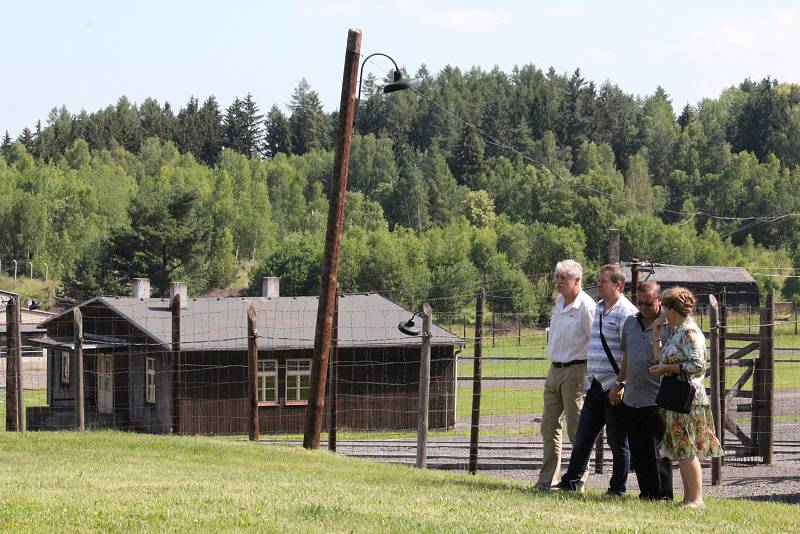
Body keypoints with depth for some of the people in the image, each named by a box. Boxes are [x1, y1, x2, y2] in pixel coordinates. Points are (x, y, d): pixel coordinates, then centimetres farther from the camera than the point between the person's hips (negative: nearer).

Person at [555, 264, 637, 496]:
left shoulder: (626, 312, -13)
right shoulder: (599, 308, 14)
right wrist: (589, 376, 19)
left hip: (615, 387, -8)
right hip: (596, 385, 8)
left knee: (618, 440, 2)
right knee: (583, 435, 11)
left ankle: (617, 488, 10)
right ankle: (572, 481, 19)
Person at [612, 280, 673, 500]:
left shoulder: (668, 325, -7)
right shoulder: (630, 323, 14)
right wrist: (620, 384, 26)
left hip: (657, 399, -7)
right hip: (632, 398, 7)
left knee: (658, 451, -5)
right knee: (638, 451, 9)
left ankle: (662, 496, 1)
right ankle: (646, 493, 17)